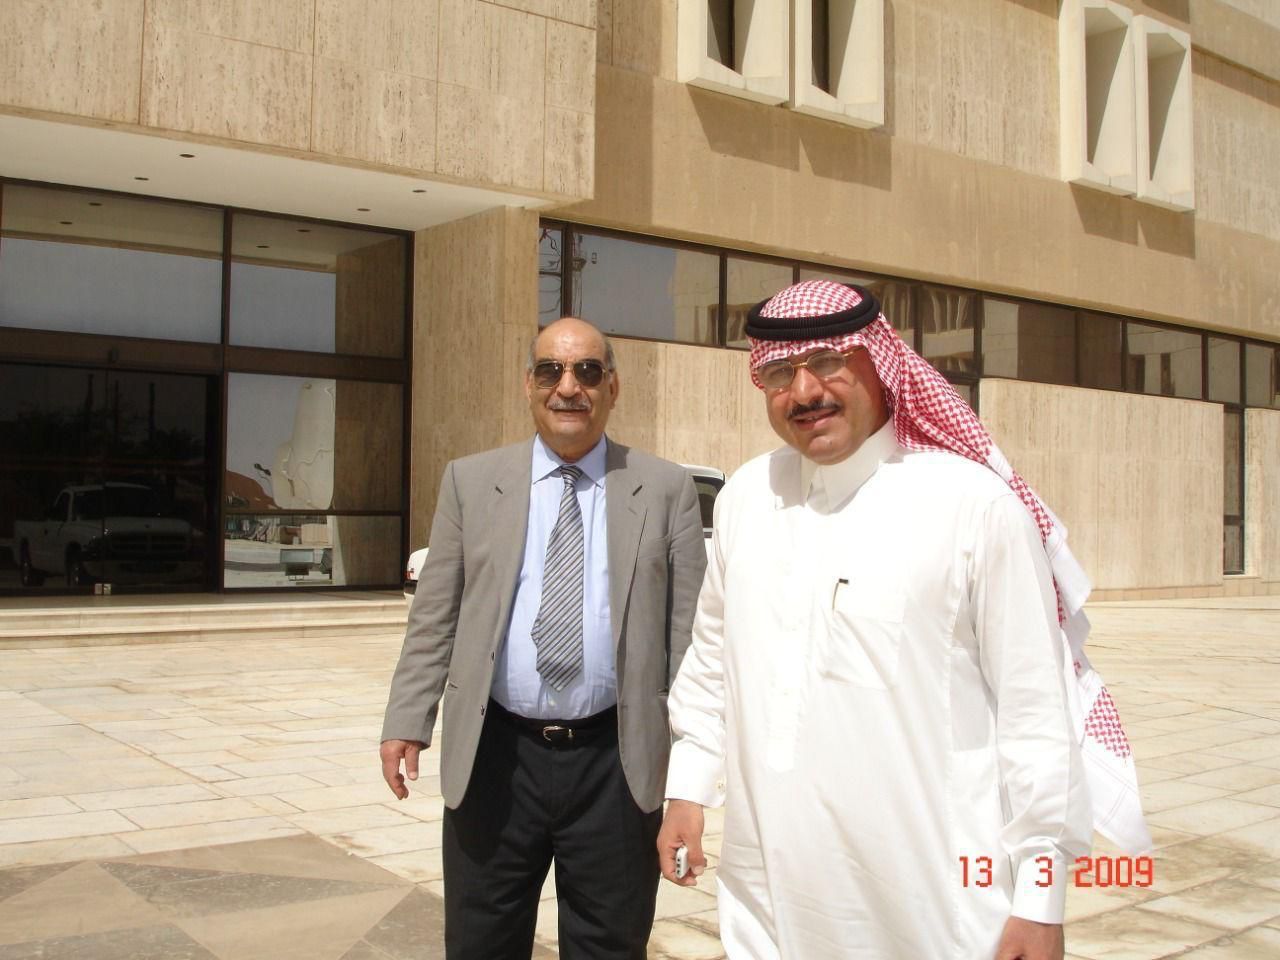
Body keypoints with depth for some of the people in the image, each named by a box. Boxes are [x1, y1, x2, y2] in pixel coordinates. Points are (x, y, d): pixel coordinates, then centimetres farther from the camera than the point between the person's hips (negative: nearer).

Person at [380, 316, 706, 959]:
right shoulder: (470, 481, 6)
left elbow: (688, 628, 1)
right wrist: (407, 722, -3)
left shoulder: (667, 490, 2)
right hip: (494, 756, 1)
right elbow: (433, 617, 5)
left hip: (617, 761, -1)